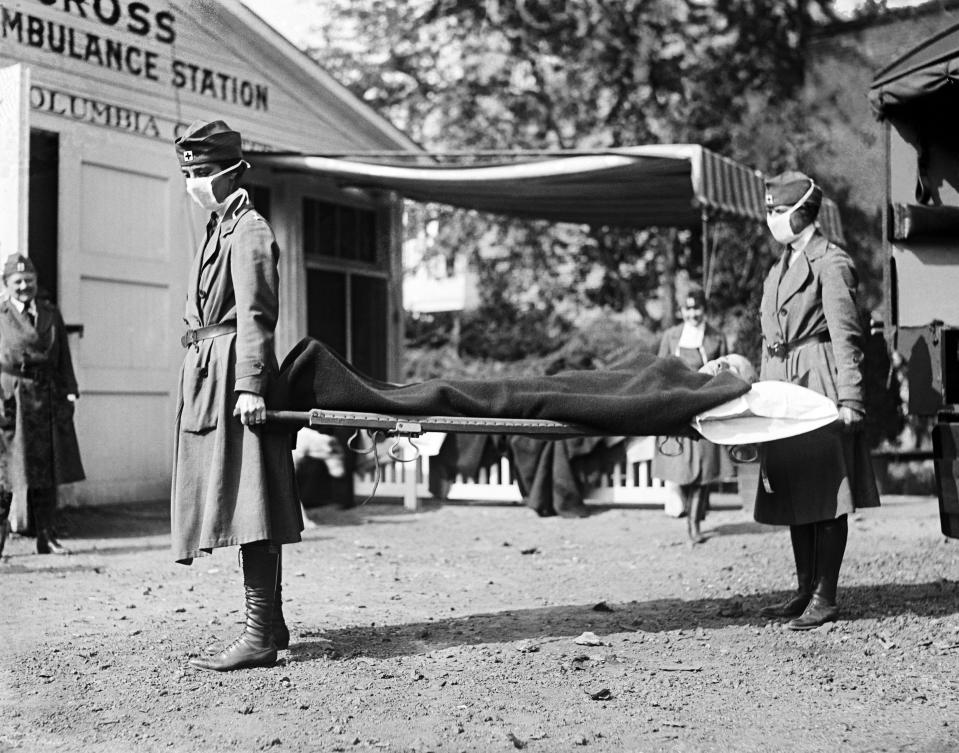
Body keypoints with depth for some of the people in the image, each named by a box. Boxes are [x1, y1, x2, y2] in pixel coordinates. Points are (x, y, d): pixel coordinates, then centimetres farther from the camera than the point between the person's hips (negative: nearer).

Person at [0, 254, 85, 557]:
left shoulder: (52, 315, 13)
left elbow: (64, 359, 13)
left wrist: (69, 393, 4)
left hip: (47, 400, 4)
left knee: (47, 469, 6)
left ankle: (47, 537, 12)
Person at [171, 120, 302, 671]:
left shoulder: (248, 231, -9)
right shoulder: (221, 228, 20)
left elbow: (255, 315, -17)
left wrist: (249, 386, -23)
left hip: (232, 376, -10)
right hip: (208, 375, 10)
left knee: (248, 506, -11)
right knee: (247, 506, 12)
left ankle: (260, 637, -9)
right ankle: (271, 623, 20)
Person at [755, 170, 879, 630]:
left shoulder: (831, 264, -6)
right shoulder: (779, 269, 19)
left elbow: (846, 337, -12)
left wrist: (849, 399, -18)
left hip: (819, 383, -8)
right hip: (781, 386, 9)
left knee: (827, 493, -5)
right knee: (793, 493, 10)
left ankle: (825, 598, -1)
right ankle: (806, 591, 18)